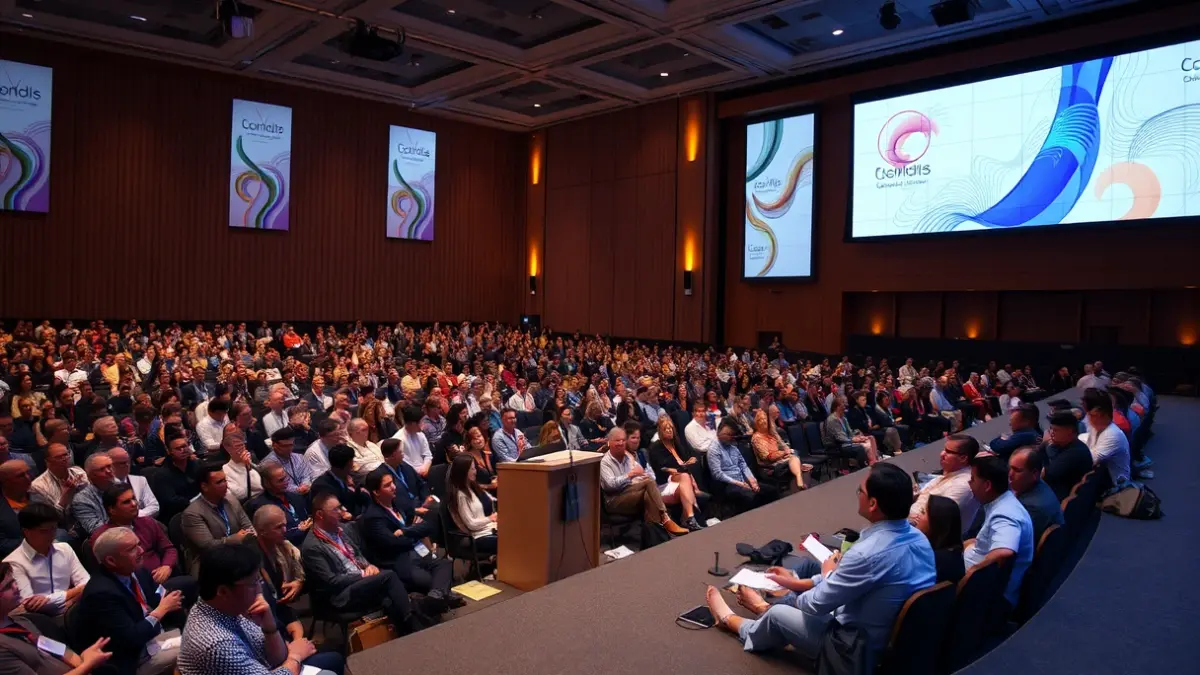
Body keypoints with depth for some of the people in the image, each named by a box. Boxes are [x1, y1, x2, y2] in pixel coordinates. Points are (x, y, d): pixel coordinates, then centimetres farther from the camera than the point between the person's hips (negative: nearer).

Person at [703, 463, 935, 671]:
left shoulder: (868, 554, -35)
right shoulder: (916, 536, -6)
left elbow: (816, 604, -20)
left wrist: (827, 574, 3)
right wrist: (797, 583, 14)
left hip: (861, 651, -7)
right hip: (900, 639, 8)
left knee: (778, 615, 10)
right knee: (804, 594, 21)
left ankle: (730, 621, 41)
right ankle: (765, 608, 51)